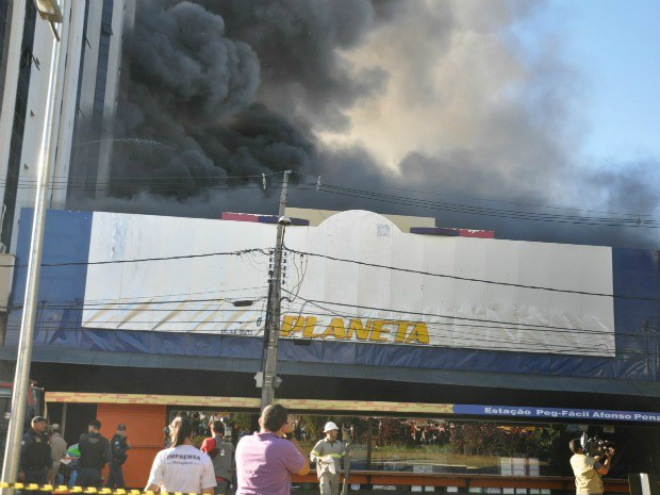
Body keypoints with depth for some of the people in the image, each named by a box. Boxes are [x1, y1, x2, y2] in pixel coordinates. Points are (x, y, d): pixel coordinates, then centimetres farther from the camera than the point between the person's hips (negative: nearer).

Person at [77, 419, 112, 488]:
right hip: (96, 471, 0)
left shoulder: (83, 437, -5)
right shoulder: (104, 441, -6)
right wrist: (100, 462, 4)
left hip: (83, 469, 0)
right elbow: (109, 457, -13)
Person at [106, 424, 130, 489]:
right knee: (120, 483, -7)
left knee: (111, 482, 13)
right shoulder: (116, 439, -18)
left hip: (114, 463, 10)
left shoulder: (120, 438, 13)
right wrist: (127, 447, -22)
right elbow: (118, 452, -27)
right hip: (115, 463, -10)